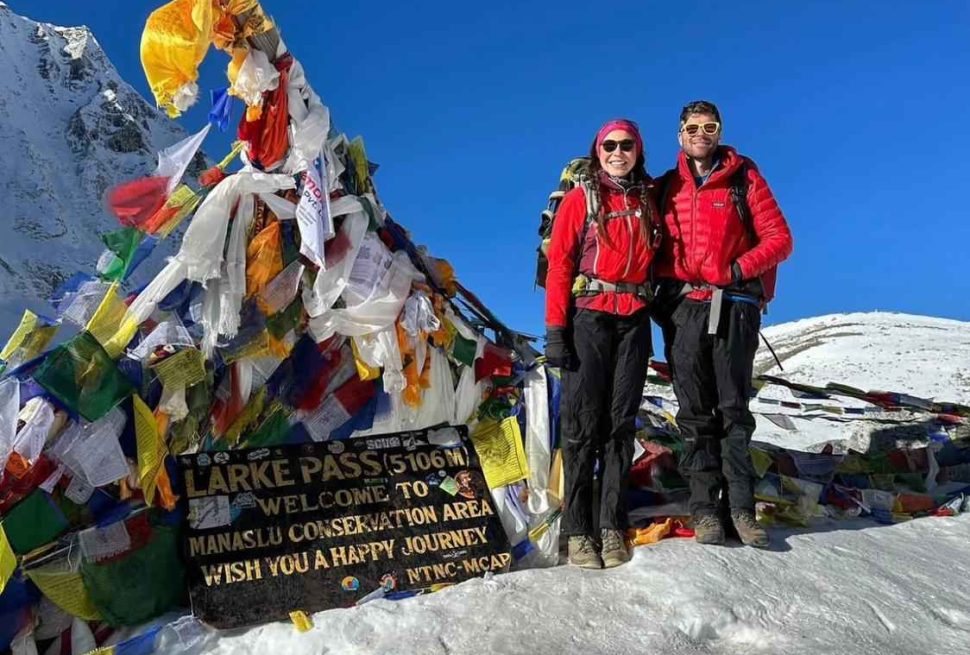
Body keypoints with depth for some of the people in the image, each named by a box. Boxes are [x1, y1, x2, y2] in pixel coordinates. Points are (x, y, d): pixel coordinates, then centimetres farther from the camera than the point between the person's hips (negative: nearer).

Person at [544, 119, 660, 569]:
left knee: (621, 422, 3)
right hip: (589, 317, -3)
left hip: (634, 321, 4)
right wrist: (556, 328, -11)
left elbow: (657, 263, 18)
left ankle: (613, 527, 8)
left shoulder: (648, 203, 15)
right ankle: (578, 531, 1)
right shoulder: (581, 199, 3)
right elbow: (559, 265, -3)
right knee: (583, 422, -4)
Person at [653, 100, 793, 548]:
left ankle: (740, 507, 4)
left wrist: (739, 269, -11)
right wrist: (665, 281, -2)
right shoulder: (665, 188, 14)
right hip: (683, 306, 2)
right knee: (695, 412, 2)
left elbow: (778, 238, 2)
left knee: (733, 409, 0)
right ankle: (704, 507, 6)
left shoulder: (744, 178, 7)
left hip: (733, 305, -2)